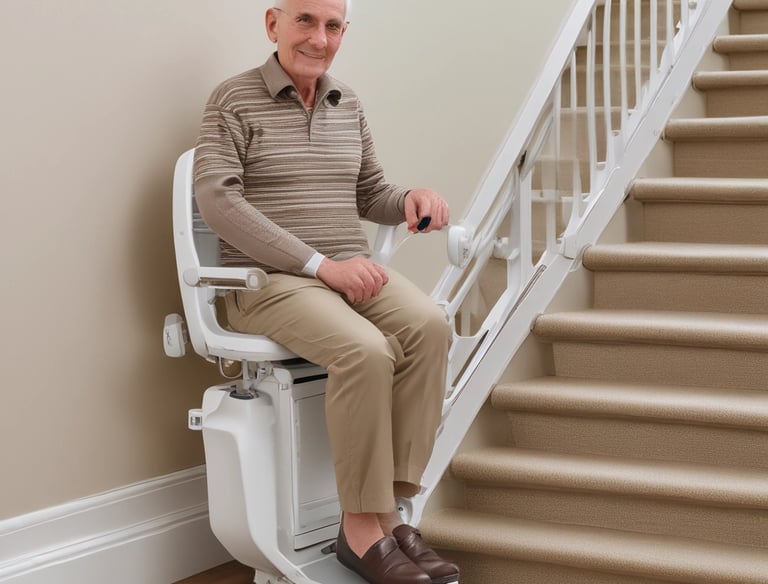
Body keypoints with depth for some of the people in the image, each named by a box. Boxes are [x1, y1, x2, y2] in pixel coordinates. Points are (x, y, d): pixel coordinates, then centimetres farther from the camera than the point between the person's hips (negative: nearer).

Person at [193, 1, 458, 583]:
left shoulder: (348, 104, 16)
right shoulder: (234, 100, -1)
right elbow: (218, 200, -12)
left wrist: (411, 199, -3)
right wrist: (320, 264, -19)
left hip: (351, 271, 5)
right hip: (268, 279, -5)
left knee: (428, 324, -26)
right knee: (365, 350, -33)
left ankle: (389, 509, -23)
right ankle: (363, 531, -21)